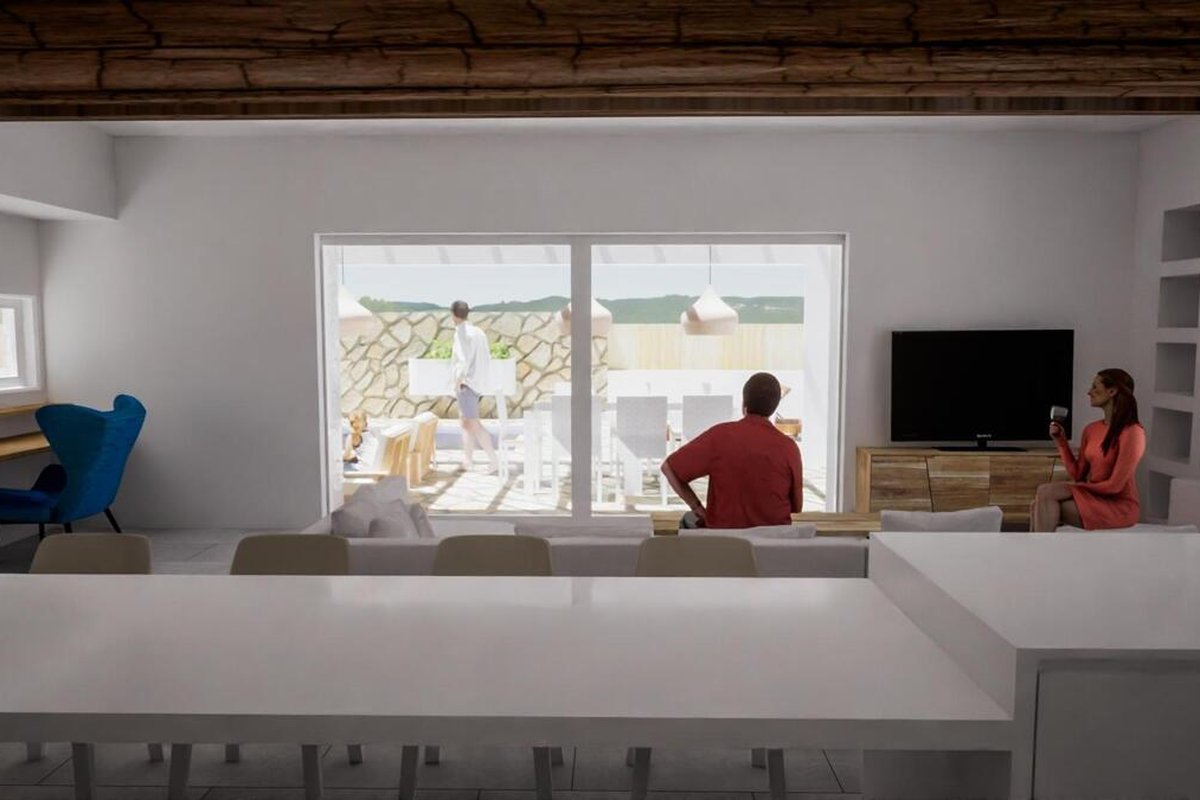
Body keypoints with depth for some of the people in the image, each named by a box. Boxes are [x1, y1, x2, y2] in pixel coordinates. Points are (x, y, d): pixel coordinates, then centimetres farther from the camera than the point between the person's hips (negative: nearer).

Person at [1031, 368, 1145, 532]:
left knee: (1044, 506, -25)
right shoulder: (1091, 430, 10)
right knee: (1043, 498, -19)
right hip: (1093, 497, 7)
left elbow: (1115, 485, -15)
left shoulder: (1132, 432, -12)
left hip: (1119, 505, -7)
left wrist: (1081, 486, -4)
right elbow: (1077, 475, 8)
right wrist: (1061, 441, 5)